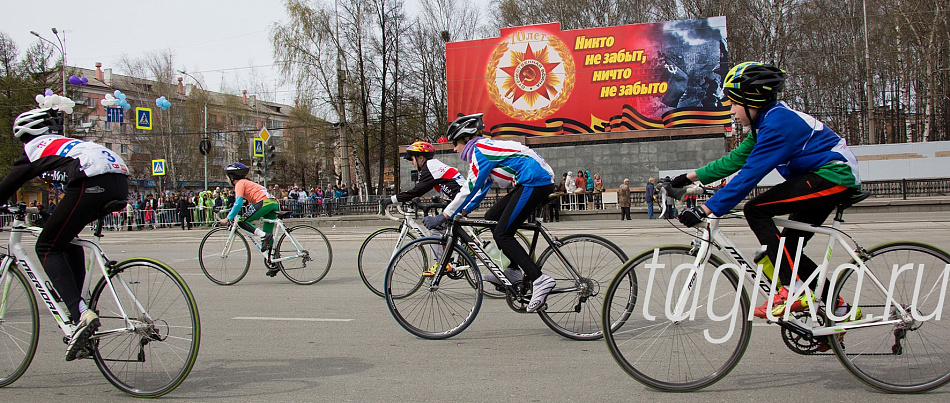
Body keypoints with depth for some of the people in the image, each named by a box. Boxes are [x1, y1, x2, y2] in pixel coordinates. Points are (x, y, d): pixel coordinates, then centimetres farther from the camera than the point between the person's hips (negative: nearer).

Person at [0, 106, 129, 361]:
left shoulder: (35, 147, 20)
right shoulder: (68, 143, 39)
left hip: (92, 183, -7)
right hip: (120, 181, 8)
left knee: (47, 248, 4)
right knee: (69, 238, 29)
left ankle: (81, 315, -14)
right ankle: (75, 302, 26)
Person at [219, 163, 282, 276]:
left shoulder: (240, 183, 3)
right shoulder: (247, 183, 30)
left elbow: (238, 203, -9)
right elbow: (252, 203, 34)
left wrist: (228, 219, -8)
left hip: (265, 202, -9)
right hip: (274, 203, 9)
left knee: (241, 221, -1)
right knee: (268, 236, 12)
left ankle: (263, 235, -19)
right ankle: (274, 265, 10)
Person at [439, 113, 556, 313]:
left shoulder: (480, 149, -9)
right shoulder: (487, 147, 22)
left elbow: (471, 187, -13)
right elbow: (481, 188, 26)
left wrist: (446, 215, -7)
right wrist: (463, 211, 23)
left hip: (535, 182, -10)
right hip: (531, 183, 10)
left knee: (502, 234, -10)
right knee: (491, 218, 14)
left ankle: (540, 280, -18)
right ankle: (514, 271, 15)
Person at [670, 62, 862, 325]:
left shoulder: (778, 123, -21)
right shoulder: (767, 121, 10)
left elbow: (750, 175, -28)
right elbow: (735, 160, 16)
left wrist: (705, 210, -30)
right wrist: (689, 177, 14)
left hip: (832, 176, -11)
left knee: (756, 211, -17)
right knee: (789, 247, 12)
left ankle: (793, 291, -18)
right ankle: (837, 306, 20)